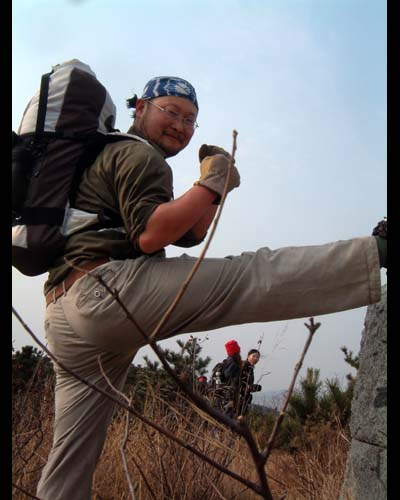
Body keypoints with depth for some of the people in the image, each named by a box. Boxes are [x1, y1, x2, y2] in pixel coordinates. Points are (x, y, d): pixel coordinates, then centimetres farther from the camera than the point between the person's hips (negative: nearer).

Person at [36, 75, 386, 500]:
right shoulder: (140, 153, 3)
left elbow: (189, 235, 26)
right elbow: (149, 237, -16)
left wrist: (211, 185, 14)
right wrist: (211, 185, -11)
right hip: (106, 288, -10)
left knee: (70, 462, 12)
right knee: (252, 277, -17)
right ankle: (378, 252, -20)